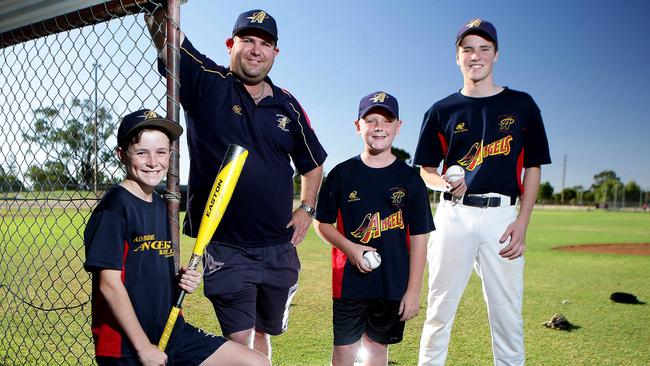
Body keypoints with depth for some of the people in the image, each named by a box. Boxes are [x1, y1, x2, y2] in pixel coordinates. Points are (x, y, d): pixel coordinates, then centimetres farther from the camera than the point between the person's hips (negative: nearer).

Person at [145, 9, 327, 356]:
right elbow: (162, 26, -18)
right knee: (240, 341, -3)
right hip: (225, 247, -4)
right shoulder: (206, 83, -4)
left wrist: (307, 208, 7)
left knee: (263, 334, 20)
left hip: (280, 249, 5)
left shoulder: (287, 106, 7)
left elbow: (313, 163, 19)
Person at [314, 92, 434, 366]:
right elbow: (322, 223, 4)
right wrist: (350, 248, -14)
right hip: (349, 280, 0)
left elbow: (419, 237, -1)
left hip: (393, 283, 1)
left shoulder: (409, 178, -2)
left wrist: (414, 290, -3)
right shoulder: (342, 173, -1)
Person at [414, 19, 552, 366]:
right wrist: (445, 183, -11)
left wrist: (522, 222, -2)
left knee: (507, 312, 2)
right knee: (440, 308, 3)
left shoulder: (521, 105, 10)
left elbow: (533, 167, 9)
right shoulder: (442, 111, 10)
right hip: (453, 214, 0)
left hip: (502, 216, 0)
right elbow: (426, 171, 12)